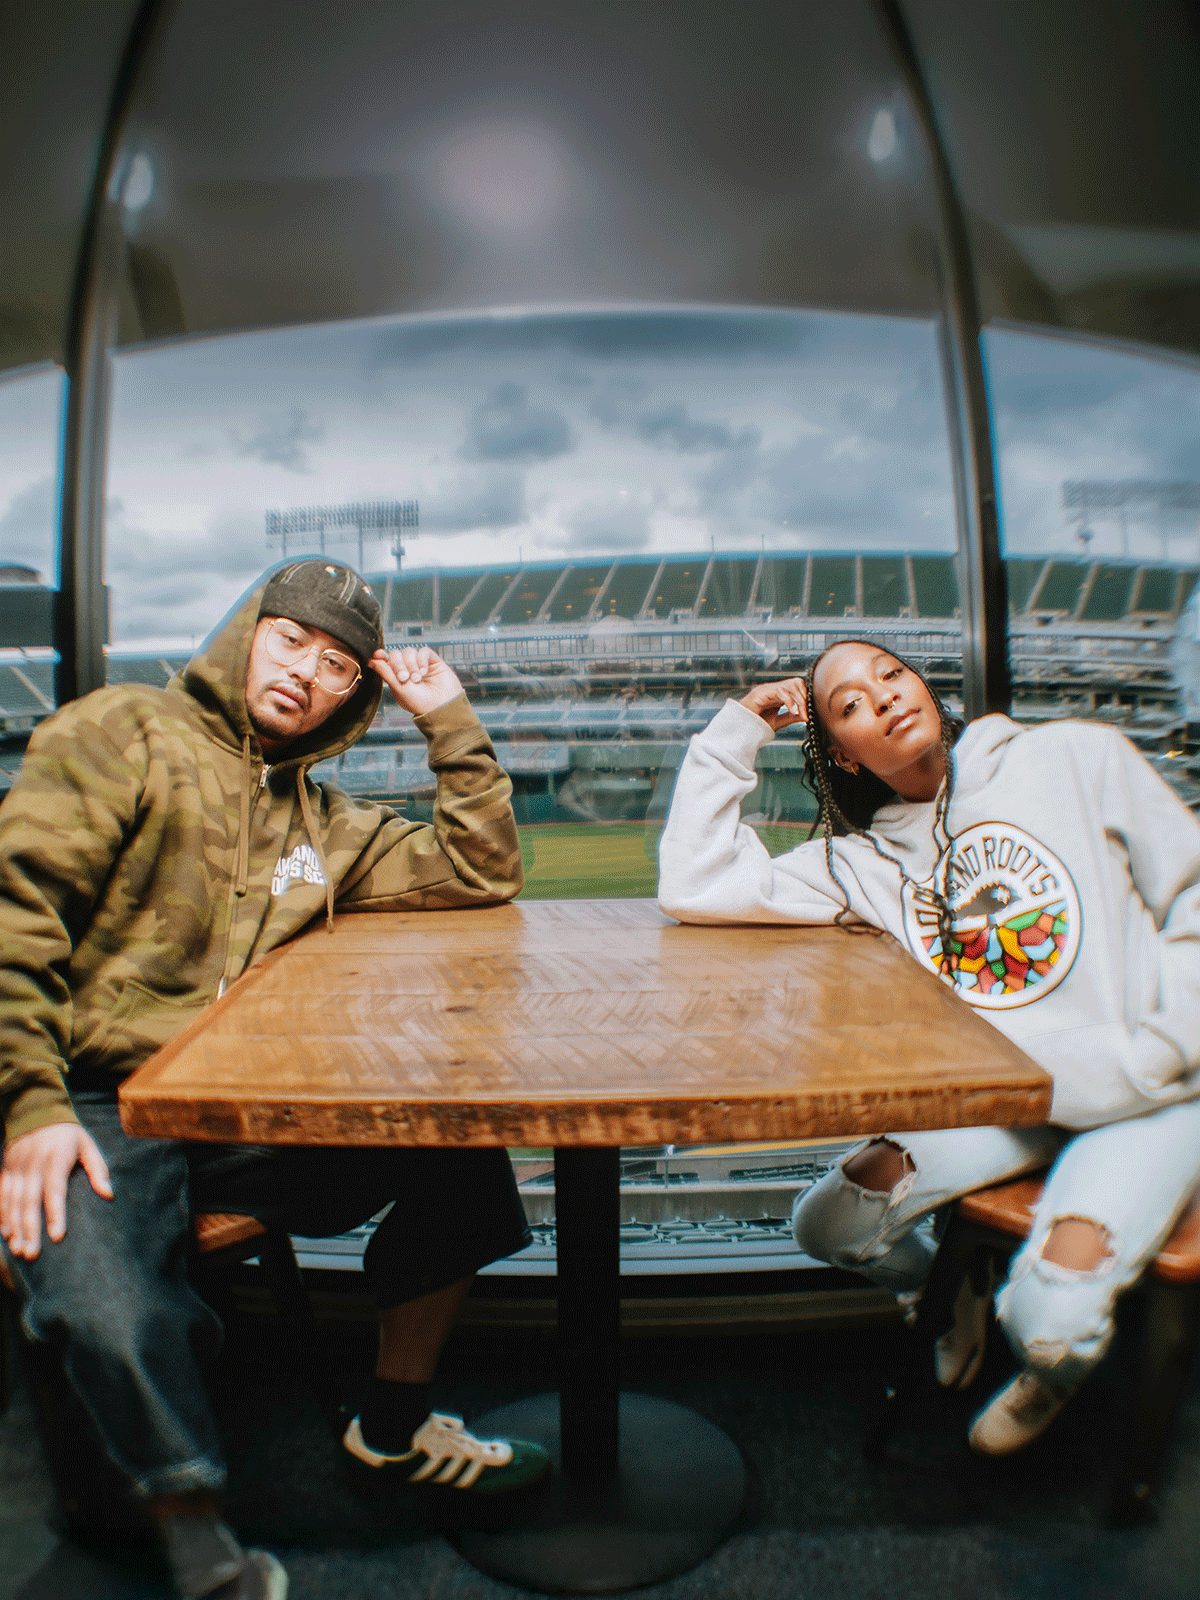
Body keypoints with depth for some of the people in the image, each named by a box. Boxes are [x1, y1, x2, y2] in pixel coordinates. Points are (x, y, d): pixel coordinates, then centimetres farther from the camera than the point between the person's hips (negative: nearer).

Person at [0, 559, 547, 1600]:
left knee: (464, 1144, -10)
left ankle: (395, 1424, 9)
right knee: (103, 1306, -34)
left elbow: (483, 875, 16)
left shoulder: (320, 823, 18)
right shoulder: (124, 733, 1)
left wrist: (451, 725, 10)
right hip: (91, 1112, -5)